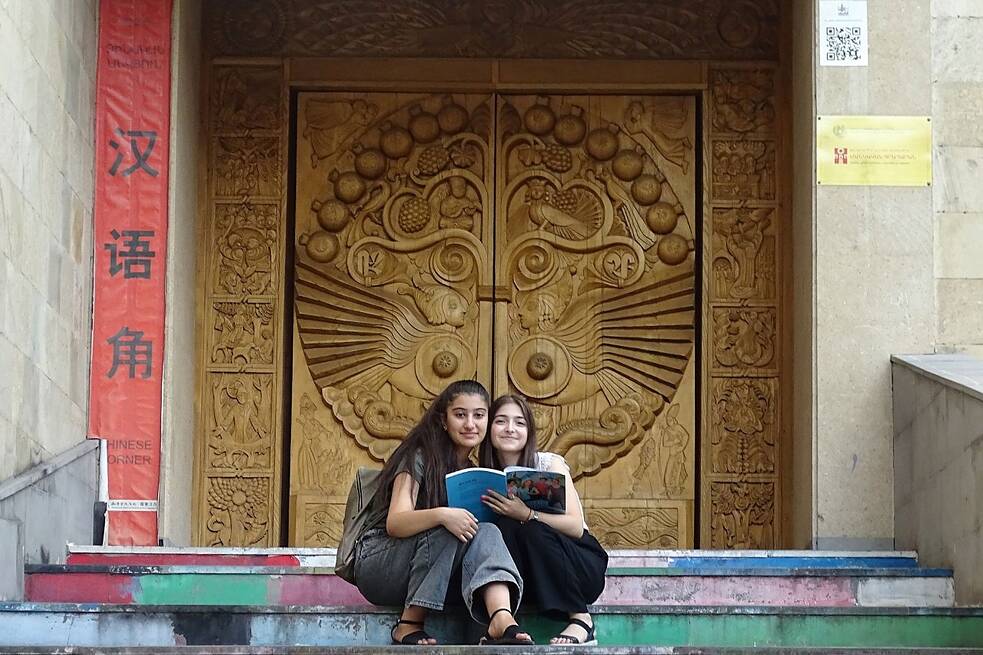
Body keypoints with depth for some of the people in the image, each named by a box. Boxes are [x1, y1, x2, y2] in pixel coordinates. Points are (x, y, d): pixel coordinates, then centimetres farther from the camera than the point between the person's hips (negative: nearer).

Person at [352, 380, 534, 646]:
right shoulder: (420, 457, -7)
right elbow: (395, 523, -19)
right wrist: (440, 515, -38)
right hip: (378, 564, -5)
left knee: (487, 533, -24)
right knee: (450, 530, -32)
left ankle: (502, 620, -50)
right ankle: (409, 624, -27)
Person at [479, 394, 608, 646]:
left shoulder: (549, 464, -7)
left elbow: (576, 527, -16)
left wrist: (526, 515, -31)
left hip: (582, 565, -2)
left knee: (533, 531, -31)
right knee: (504, 528, -24)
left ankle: (580, 619, -25)